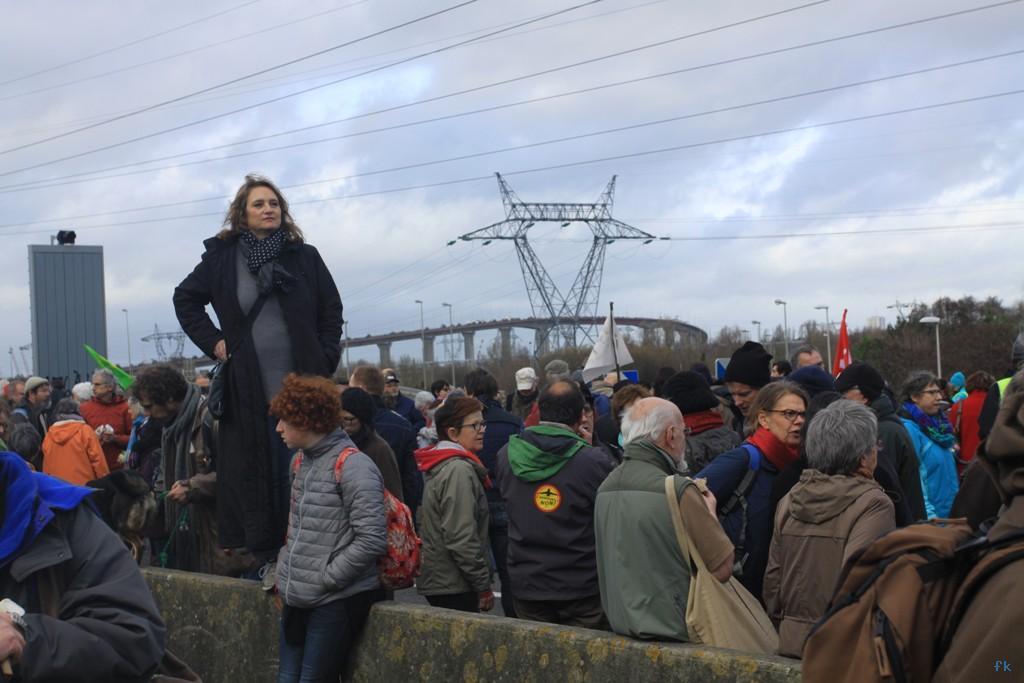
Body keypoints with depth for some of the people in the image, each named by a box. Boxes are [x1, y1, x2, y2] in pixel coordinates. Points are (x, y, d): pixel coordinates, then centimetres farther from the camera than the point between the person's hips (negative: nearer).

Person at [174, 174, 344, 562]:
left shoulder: (305, 257, 7)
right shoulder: (222, 257, 5)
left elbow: (332, 312, 11)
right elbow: (185, 299, 19)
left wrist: (325, 360, 2)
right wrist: (213, 341, 8)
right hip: (249, 391, 0)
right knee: (254, 473, -1)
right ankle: (258, 555, 3)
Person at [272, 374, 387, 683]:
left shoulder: (353, 465, -15)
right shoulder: (300, 461, 10)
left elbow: (372, 539, -20)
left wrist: (326, 577, -15)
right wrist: (284, 573, 12)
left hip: (337, 601, -8)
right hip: (297, 599, 8)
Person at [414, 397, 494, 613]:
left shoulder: (439, 467, 14)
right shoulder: (459, 470, -17)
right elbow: (461, 537, -23)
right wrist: (483, 586, -16)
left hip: (436, 580, 10)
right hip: (454, 587, -10)